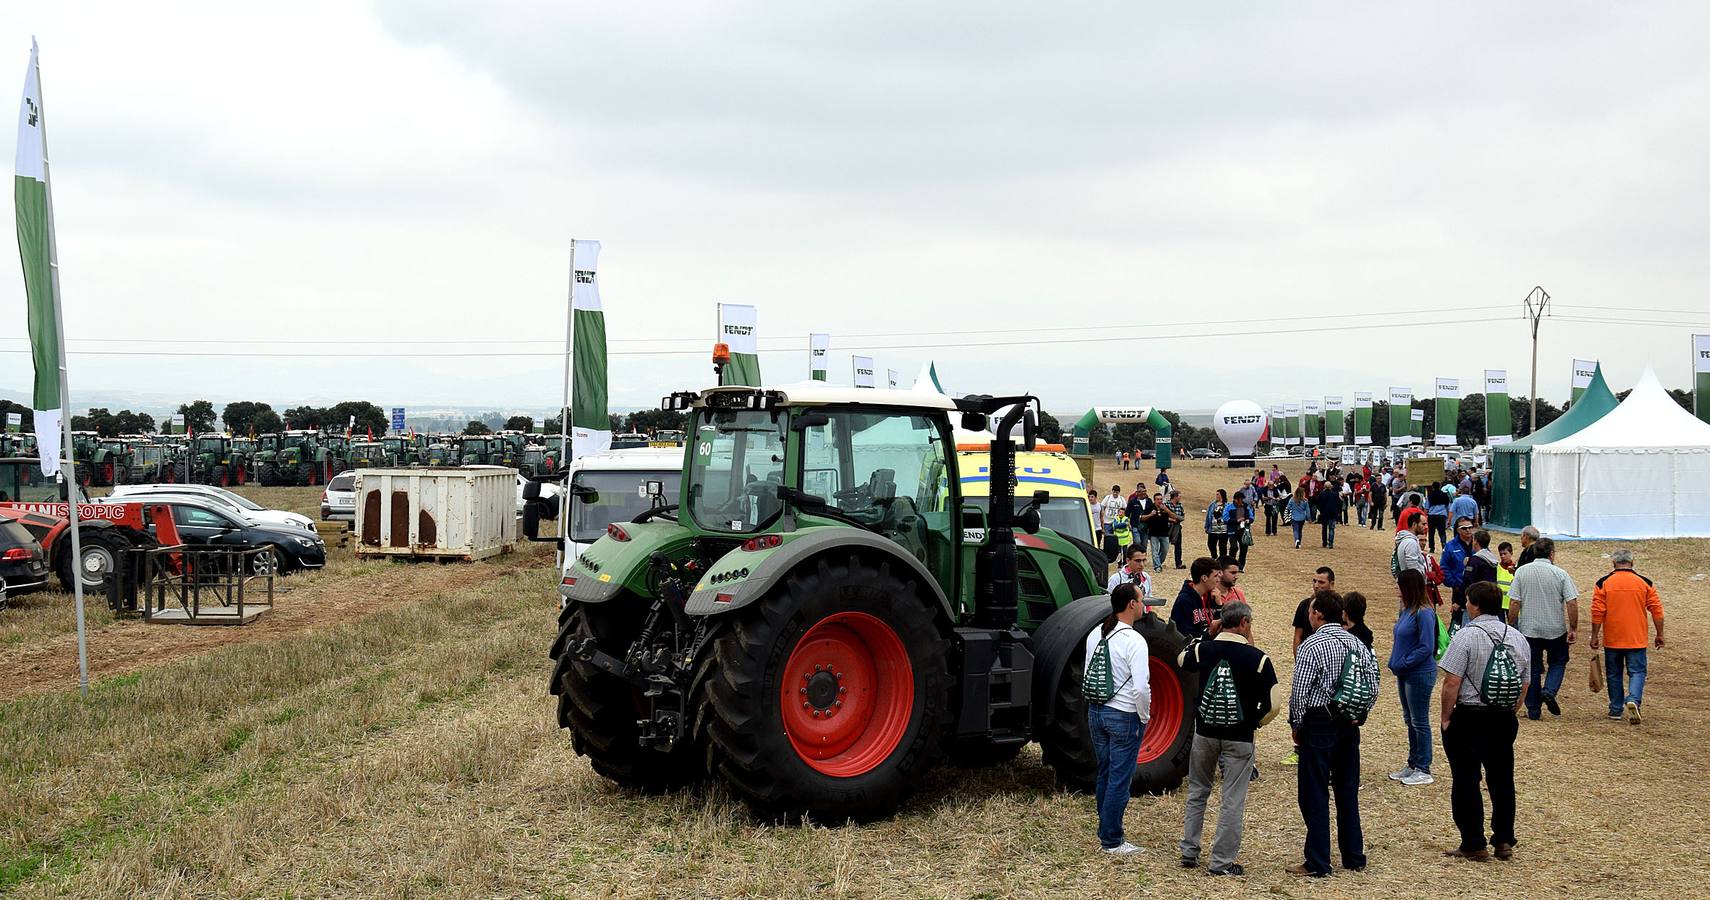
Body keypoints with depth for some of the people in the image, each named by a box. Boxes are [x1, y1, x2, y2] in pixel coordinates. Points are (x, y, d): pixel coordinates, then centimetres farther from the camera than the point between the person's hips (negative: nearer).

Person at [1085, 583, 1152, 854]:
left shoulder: (1095, 634, 3)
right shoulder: (1133, 640, -20)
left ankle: (1105, 830, 30)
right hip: (1124, 716, -7)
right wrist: (1144, 717, -9)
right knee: (1120, 780, 2)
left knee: (1104, 774, 19)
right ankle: (1111, 841, 7)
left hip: (1096, 712, 7)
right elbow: (1140, 688, -23)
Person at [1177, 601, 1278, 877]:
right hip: (1239, 739, -3)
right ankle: (1222, 862, 7)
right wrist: (1254, 723, 7)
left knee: (1197, 793, 19)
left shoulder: (1202, 649, -4)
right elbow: (1272, 705, -10)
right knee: (1233, 801, 5)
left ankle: (1189, 852, 24)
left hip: (1204, 733, 3)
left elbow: (1182, 660, 21)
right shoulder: (1258, 658, -12)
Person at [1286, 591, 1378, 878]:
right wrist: (1358, 715, 11)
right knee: (1347, 792, 15)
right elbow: (1373, 683, 5)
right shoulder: (1356, 644, 5)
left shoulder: (1311, 646, -14)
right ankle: (1354, 857, 22)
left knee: (1314, 795, 0)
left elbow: (1299, 692, -15)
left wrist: (1297, 725, -3)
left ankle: (1317, 863, 2)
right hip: (1349, 726, 7)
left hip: (1319, 725, -7)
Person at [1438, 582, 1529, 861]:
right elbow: (1524, 684, 12)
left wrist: (1446, 718, -8)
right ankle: (1503, 841, 18)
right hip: (1505, 720, 6)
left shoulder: (1466, 636, -15)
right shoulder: (1518, 638, 5)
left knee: (1466, 781, 3)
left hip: (1469, 717, -6)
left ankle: (1473, 844, 5)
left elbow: (1452, 683, -18)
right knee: (1502, 779, 15)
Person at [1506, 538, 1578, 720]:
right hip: (1556, 630, -1)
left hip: (1529, 629, 1)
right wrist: (1574, 629, -1)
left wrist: (1512, 626, 4)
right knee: (1558, 662, 20)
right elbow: (1572, 604, -10)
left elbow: (1514, 603, -6)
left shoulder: (1522, 571, -4)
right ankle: (1549, 690, -5)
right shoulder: (1560, 574, -6)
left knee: (1532, 668, 10)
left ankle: (1533, 710, 11)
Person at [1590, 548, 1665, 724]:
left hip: (1612, 640, 0)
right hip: (1637, 639, 0)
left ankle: (1616, 709, 18)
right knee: (1637, 672, 4)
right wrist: (1659, 635, 8)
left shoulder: (1603, 583, -5)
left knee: (1614, 674, 13)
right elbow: (1657, 610, -1)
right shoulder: (1645, 583, -2)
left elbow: (1597, 612, -7)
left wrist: (1594, 636, 1)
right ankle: (1633, 700, -21)